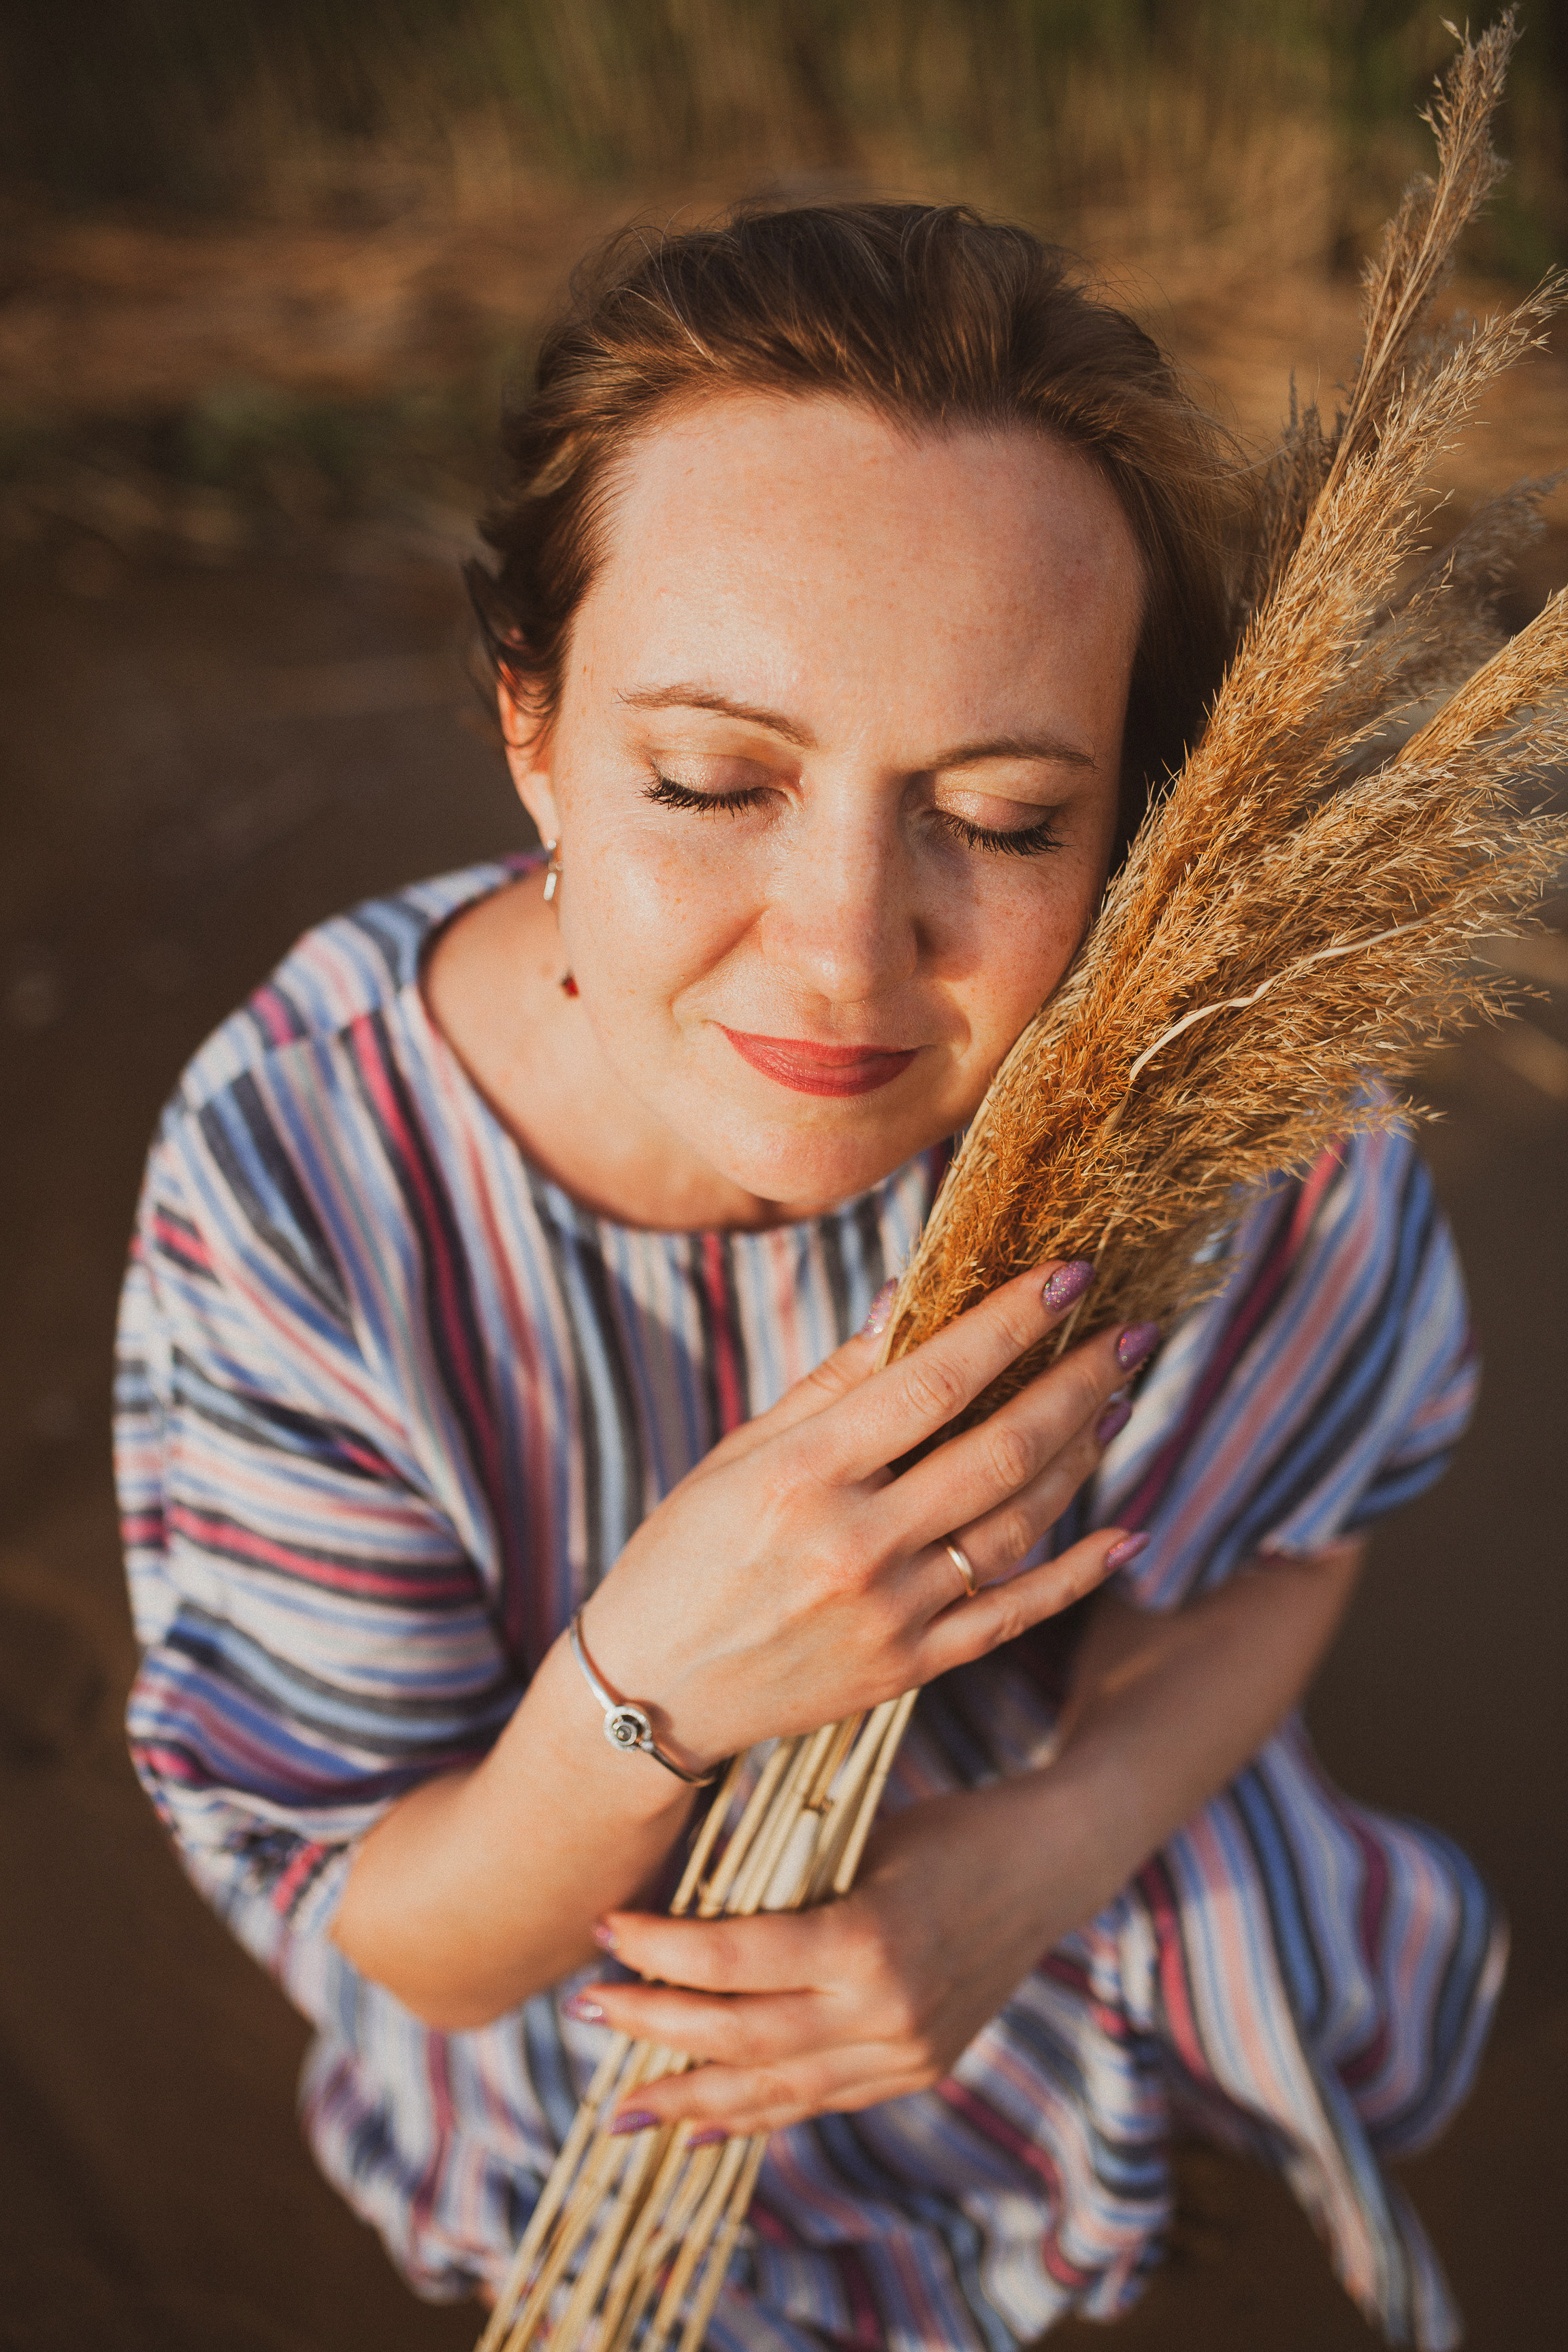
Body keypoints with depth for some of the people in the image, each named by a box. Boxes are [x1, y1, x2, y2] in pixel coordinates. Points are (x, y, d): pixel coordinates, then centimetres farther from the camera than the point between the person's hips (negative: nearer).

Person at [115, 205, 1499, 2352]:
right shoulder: (293, 1177, -36)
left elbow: (1280, 1537, -12)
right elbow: (381, 1937, -24)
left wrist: (1051, 1846, -32)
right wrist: (643, 1695, -46)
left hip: (1044, 1947, 0)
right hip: (597, 2030, 1)